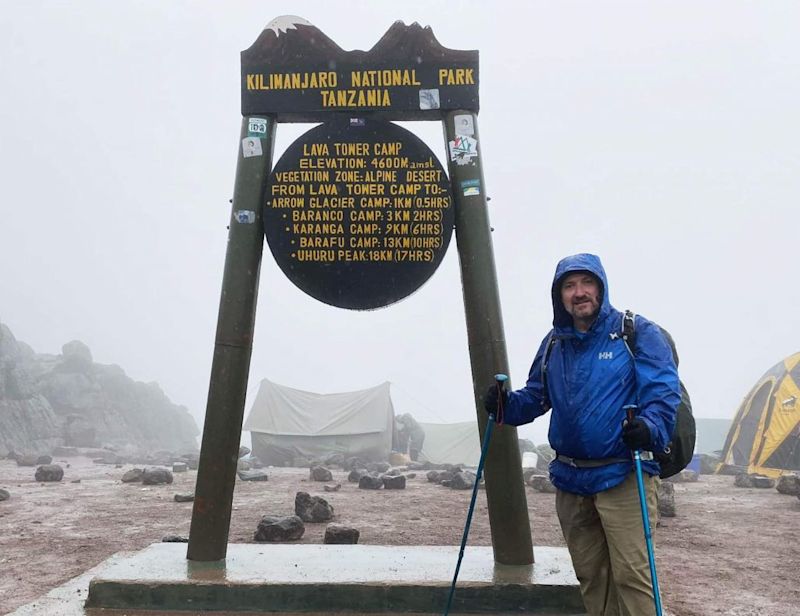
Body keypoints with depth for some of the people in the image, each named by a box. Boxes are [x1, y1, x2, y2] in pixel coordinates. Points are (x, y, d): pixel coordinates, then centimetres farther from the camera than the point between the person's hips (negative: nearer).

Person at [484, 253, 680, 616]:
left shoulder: (637, 333, -4)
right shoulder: (553, 343, 12)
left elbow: (663, 392, -12)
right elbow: (536, 396, 16)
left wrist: (650, 427, -33)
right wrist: (506, 405, -5)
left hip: (623, 476, -5)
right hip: (570, 480, 6)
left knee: (631, 574, -8)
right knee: (590, 575, 16)